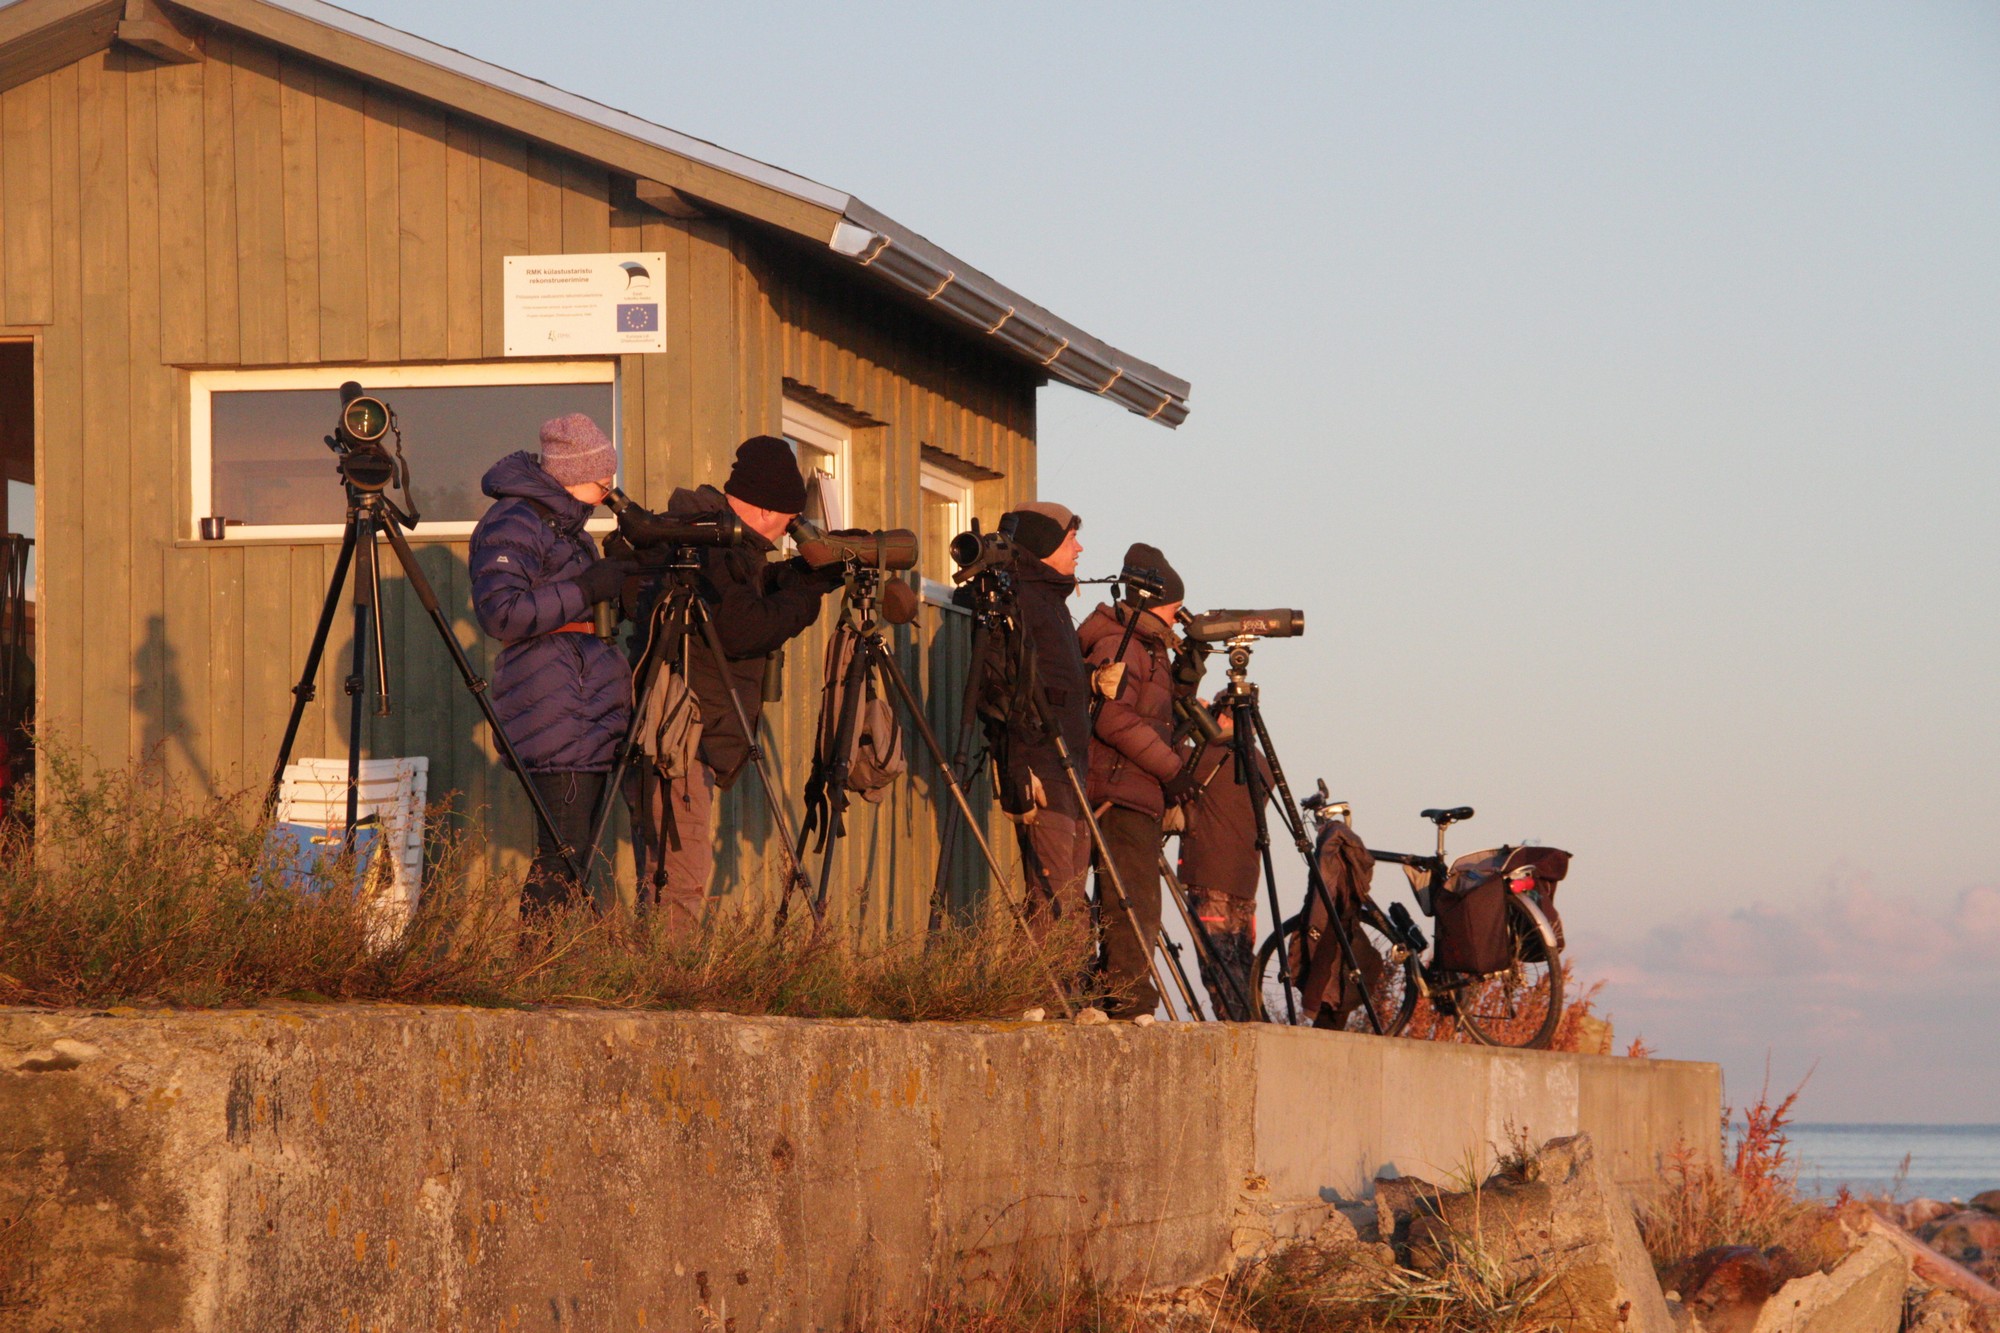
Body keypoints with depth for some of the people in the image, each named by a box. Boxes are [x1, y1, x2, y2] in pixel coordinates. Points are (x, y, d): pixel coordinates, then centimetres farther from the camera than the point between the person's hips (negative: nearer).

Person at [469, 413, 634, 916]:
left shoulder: (562, 521, 20)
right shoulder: (512, 524, -11)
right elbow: (500, 611, -21)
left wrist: (611, 579, 14)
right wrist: (586, 590, -20)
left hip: (586, 717, 10)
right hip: (554, 719, -10)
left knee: (568, 846, 8)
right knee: (563, 852, -13)